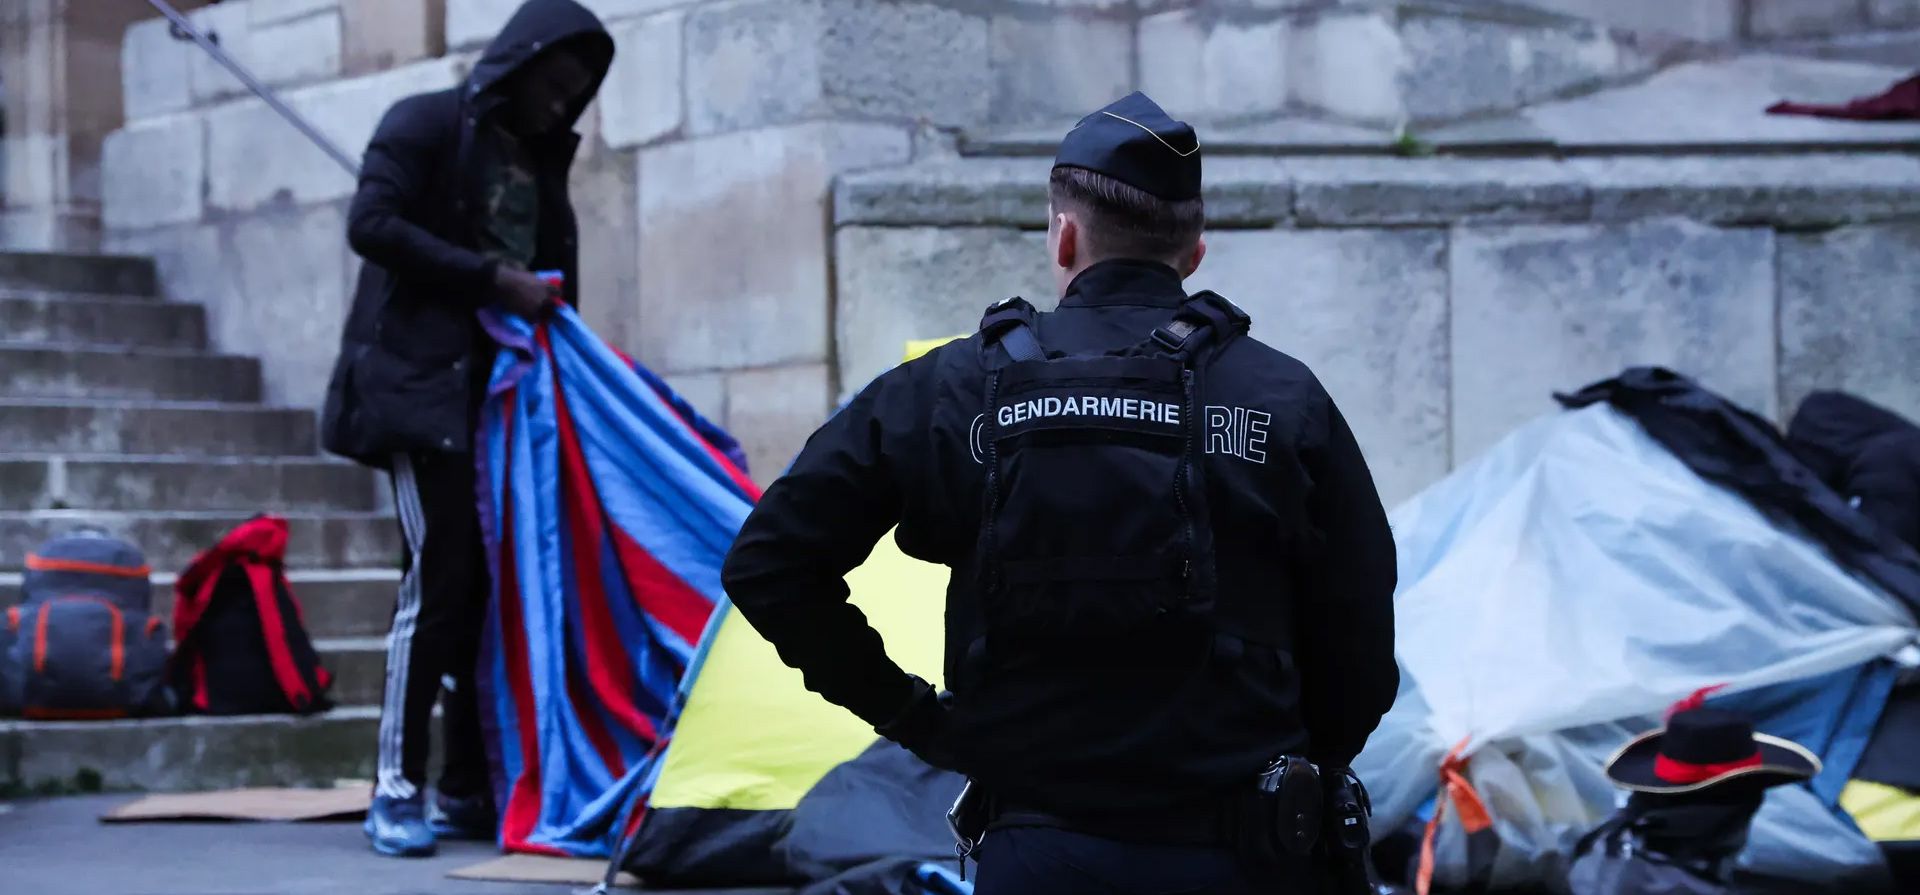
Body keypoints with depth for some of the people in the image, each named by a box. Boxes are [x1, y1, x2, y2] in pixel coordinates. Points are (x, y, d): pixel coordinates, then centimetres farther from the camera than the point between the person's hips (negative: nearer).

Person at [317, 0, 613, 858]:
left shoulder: (541, 161, 18)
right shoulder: (427, 125, -2)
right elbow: (372, 223, -13)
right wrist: (487, 279, -16)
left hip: (508, 392, 7)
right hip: (426, 384, -7)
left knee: (498, 581, 3)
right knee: (441, 575, -12)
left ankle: (466, 790, 10)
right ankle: (397, 790, -5)